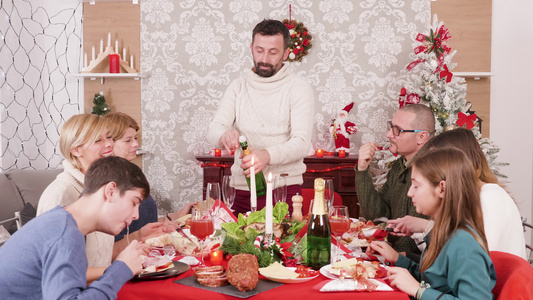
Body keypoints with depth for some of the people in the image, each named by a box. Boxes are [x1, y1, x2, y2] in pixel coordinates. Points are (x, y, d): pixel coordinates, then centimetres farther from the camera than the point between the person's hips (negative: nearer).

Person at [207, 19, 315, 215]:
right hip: (241, 188, 3)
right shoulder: (239, 86, 11)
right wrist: (224, 135, -23)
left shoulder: (299, 88, 0)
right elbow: (213, 130, 2)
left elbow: (302, 143, -11)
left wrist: (268, 155, -31)